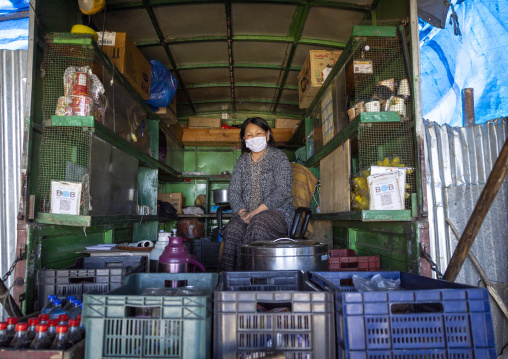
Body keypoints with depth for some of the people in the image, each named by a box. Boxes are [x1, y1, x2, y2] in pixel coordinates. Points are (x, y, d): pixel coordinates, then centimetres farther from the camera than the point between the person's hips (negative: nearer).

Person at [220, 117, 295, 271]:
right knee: (232, 229, -31)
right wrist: (243, 212, -11)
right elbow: (233, 192, 11)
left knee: (258, 225, -37)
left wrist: (256, 211, -17)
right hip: (246, 214, 3)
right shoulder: (242, 161, 18)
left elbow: (283, 191, -8)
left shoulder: (278, 157, 4)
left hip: (276, 212, -3)